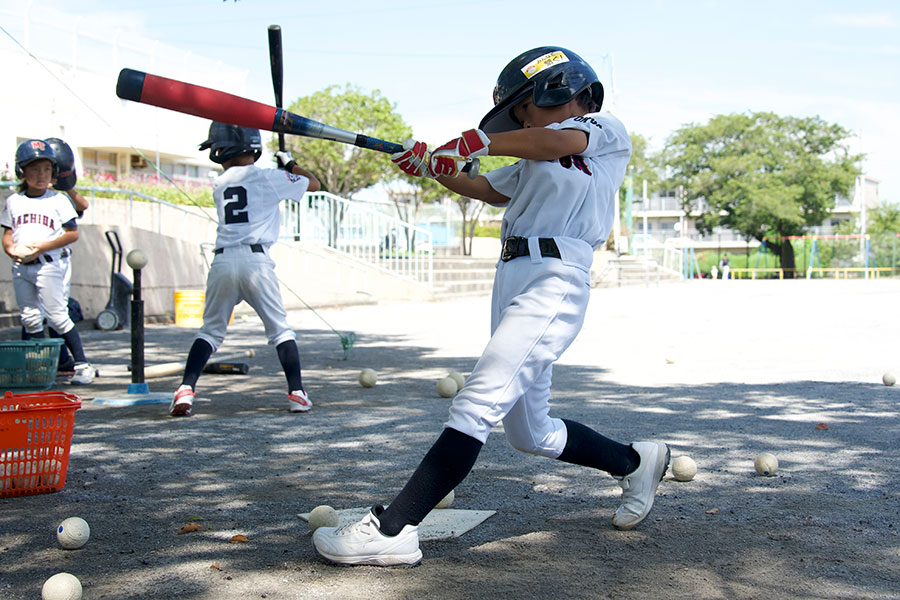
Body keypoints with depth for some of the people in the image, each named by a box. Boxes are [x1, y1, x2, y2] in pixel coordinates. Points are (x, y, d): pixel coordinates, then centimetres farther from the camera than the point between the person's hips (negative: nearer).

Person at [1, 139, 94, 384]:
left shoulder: (58, 200, -1)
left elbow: (72, 234, -5)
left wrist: (42, 247, -14)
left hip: (49, 265, -5)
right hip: (21, 266, 5)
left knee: (57, 316, -8)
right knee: (30, 318, 9)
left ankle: (82, 364, -4)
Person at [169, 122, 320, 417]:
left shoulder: (219, 185, 14)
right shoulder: (268, 178, 5)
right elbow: (314, 184, 16)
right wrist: (290, 164, 30)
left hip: (222, 261, 3)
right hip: (255, 260, -2)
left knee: (210, 330, 12)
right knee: (280, 329, 9)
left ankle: (186, 389, -2)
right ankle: (297, 392, 4)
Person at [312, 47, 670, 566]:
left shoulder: (605, 129, 6)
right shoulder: (533, 162, 30)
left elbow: (559, 142, -14)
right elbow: (488, 189, 34)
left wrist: (479, 142, -13)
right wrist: (434, 166, 22)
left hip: (555, 282, -9)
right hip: (513, 281, 9)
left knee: (478, 404, -19)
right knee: (530, 433, 11)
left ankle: (393, 530, -24)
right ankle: (636, 462, 30)